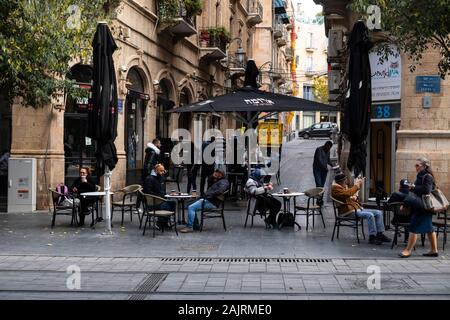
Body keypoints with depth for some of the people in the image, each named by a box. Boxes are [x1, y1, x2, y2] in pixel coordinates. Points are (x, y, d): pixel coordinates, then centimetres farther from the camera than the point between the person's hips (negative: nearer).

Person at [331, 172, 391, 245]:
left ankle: (380, 234, -3)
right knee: (369, 215, -29)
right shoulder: (335, 187, -10)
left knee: (378, 213, 1)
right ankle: (372, 237, -21)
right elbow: (348, 193, -27)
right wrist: (356, 185, -15)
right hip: (348, 211, -10)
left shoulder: (344, 186, 21)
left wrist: (358, 185, 9)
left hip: (357, 208, 10)